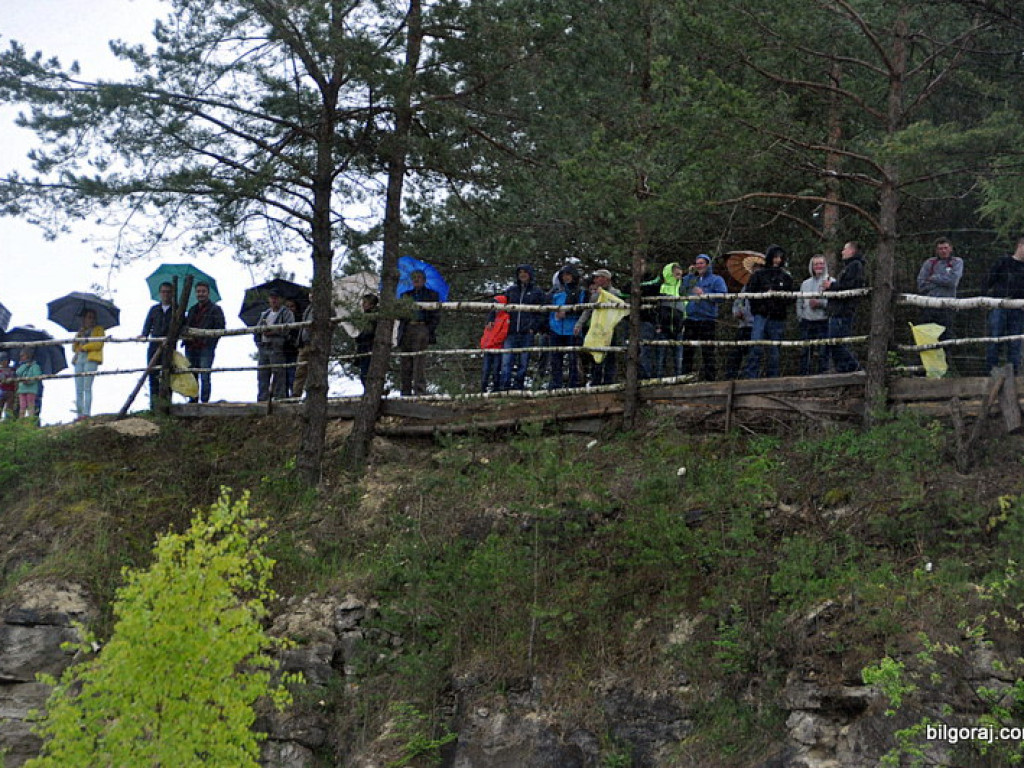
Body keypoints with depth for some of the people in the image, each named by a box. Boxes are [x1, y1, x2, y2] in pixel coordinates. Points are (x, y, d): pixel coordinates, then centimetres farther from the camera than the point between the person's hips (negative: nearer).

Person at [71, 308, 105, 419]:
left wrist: (84, 347, -3)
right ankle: (79, 414, -7)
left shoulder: (98, 329, 14)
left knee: (87, 387, -16)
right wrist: (77, 337, 4)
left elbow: (99, 344, -1)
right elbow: (74, 348, 21)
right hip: (79, 359, 6)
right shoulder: (80, 332, 29)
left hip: (91, 359, -5)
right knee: (78, 390, -3)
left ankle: (86, 413, -22)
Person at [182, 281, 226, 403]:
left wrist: (209, 341, -14)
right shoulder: (192, 310, 22)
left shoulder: (215, 309, 4)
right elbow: (185, 326, 26)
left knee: (204, 377, -9)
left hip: (206, 349, -6)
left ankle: (204, 401, -7)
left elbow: (220, 328, -4)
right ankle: (193, 401, 13)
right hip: (191, 348, 6)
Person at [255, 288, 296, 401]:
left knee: (278, 375, -9)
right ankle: (262, 399, 7)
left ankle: (279, 399, -9)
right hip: (263, 348, 6)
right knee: (262, 375, 4)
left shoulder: (286, 313, 4)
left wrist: (273, 331, -16)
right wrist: (262, 329, -5)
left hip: (277, 348, -6)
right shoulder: (265, 313, 25)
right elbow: (257, 327, 18)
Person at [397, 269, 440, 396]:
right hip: (406, 330, 4)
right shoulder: (405, 295, 24)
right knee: (404, 364, -3)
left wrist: (429, 330, -6)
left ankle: (420, 392, -17)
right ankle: (405, 393, -2)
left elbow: (436, 317, 8)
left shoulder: (431, 294, 15)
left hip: (422, 329, -4)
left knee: (419, 362, -14)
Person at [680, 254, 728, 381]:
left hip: (707, 319, -5)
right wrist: (689, 275, 11)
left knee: (708, 352, -4)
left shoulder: (716, 279, 4)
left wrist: (704, 294, -17)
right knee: (687, 351, 6)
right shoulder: (691, 279, 21)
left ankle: (710, 378, -2)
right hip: (691, 319, 5)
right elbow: (682, 292, 14)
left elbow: (722, 295, -9)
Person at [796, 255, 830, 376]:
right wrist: (800, 317, 7)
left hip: (823, 321, -4)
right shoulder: (805, 283, 17)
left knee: (823, 353, -5)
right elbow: (799, 302, 18)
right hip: (807, 321, 4)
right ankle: (803, 375, 11)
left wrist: (821, 303, -18)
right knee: (804, 352, 5)